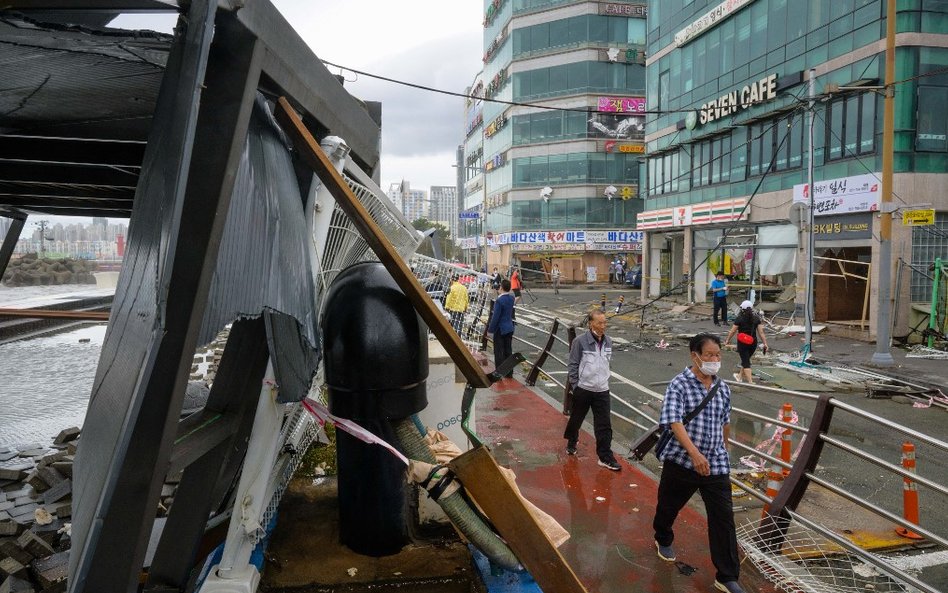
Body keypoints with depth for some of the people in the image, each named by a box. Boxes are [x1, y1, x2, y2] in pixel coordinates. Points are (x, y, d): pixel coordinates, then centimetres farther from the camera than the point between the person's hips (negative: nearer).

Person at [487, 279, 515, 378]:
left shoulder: (499, 301, -21)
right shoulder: (511, 299, 1)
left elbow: (495, 317, -19)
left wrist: (490, 329, -8)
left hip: (500, 330, -7)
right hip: (509, 329, 7)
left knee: (498, 352, 2)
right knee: (508, 351, 14)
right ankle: (509, 372, 21)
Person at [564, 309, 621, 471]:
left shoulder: (608, 341, 1)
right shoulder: (581, 341, -13)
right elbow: (573, 364, -7)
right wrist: (575, 385, -8)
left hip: (602, 391, 3)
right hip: (583, 389, -3)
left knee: (604, 425, 0)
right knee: (576, 418, 16)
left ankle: (605, 457, 6)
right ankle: (572, 442, 42)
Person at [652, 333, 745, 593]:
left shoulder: (722, 388, 4)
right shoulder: (679, 385, -15)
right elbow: (674, 422, -26)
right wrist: (694, 453, -35)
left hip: (716, 464, 4)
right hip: (681, 461, -3)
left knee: (724, 518, -1)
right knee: (669, 505, 18)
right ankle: (663, 540, 49)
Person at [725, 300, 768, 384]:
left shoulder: (739, 319, -13)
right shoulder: (756, 318, -2)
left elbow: (732, 331, -5)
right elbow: (761, 332, -5)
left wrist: (727, 340, 9)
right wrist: (765, 343, -1)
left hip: (742, 343, -5)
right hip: (753, 343, 5)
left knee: (746, 362, 0)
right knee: (746, 359, 23)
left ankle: (750, 382, -9)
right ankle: (740, 376, 41)